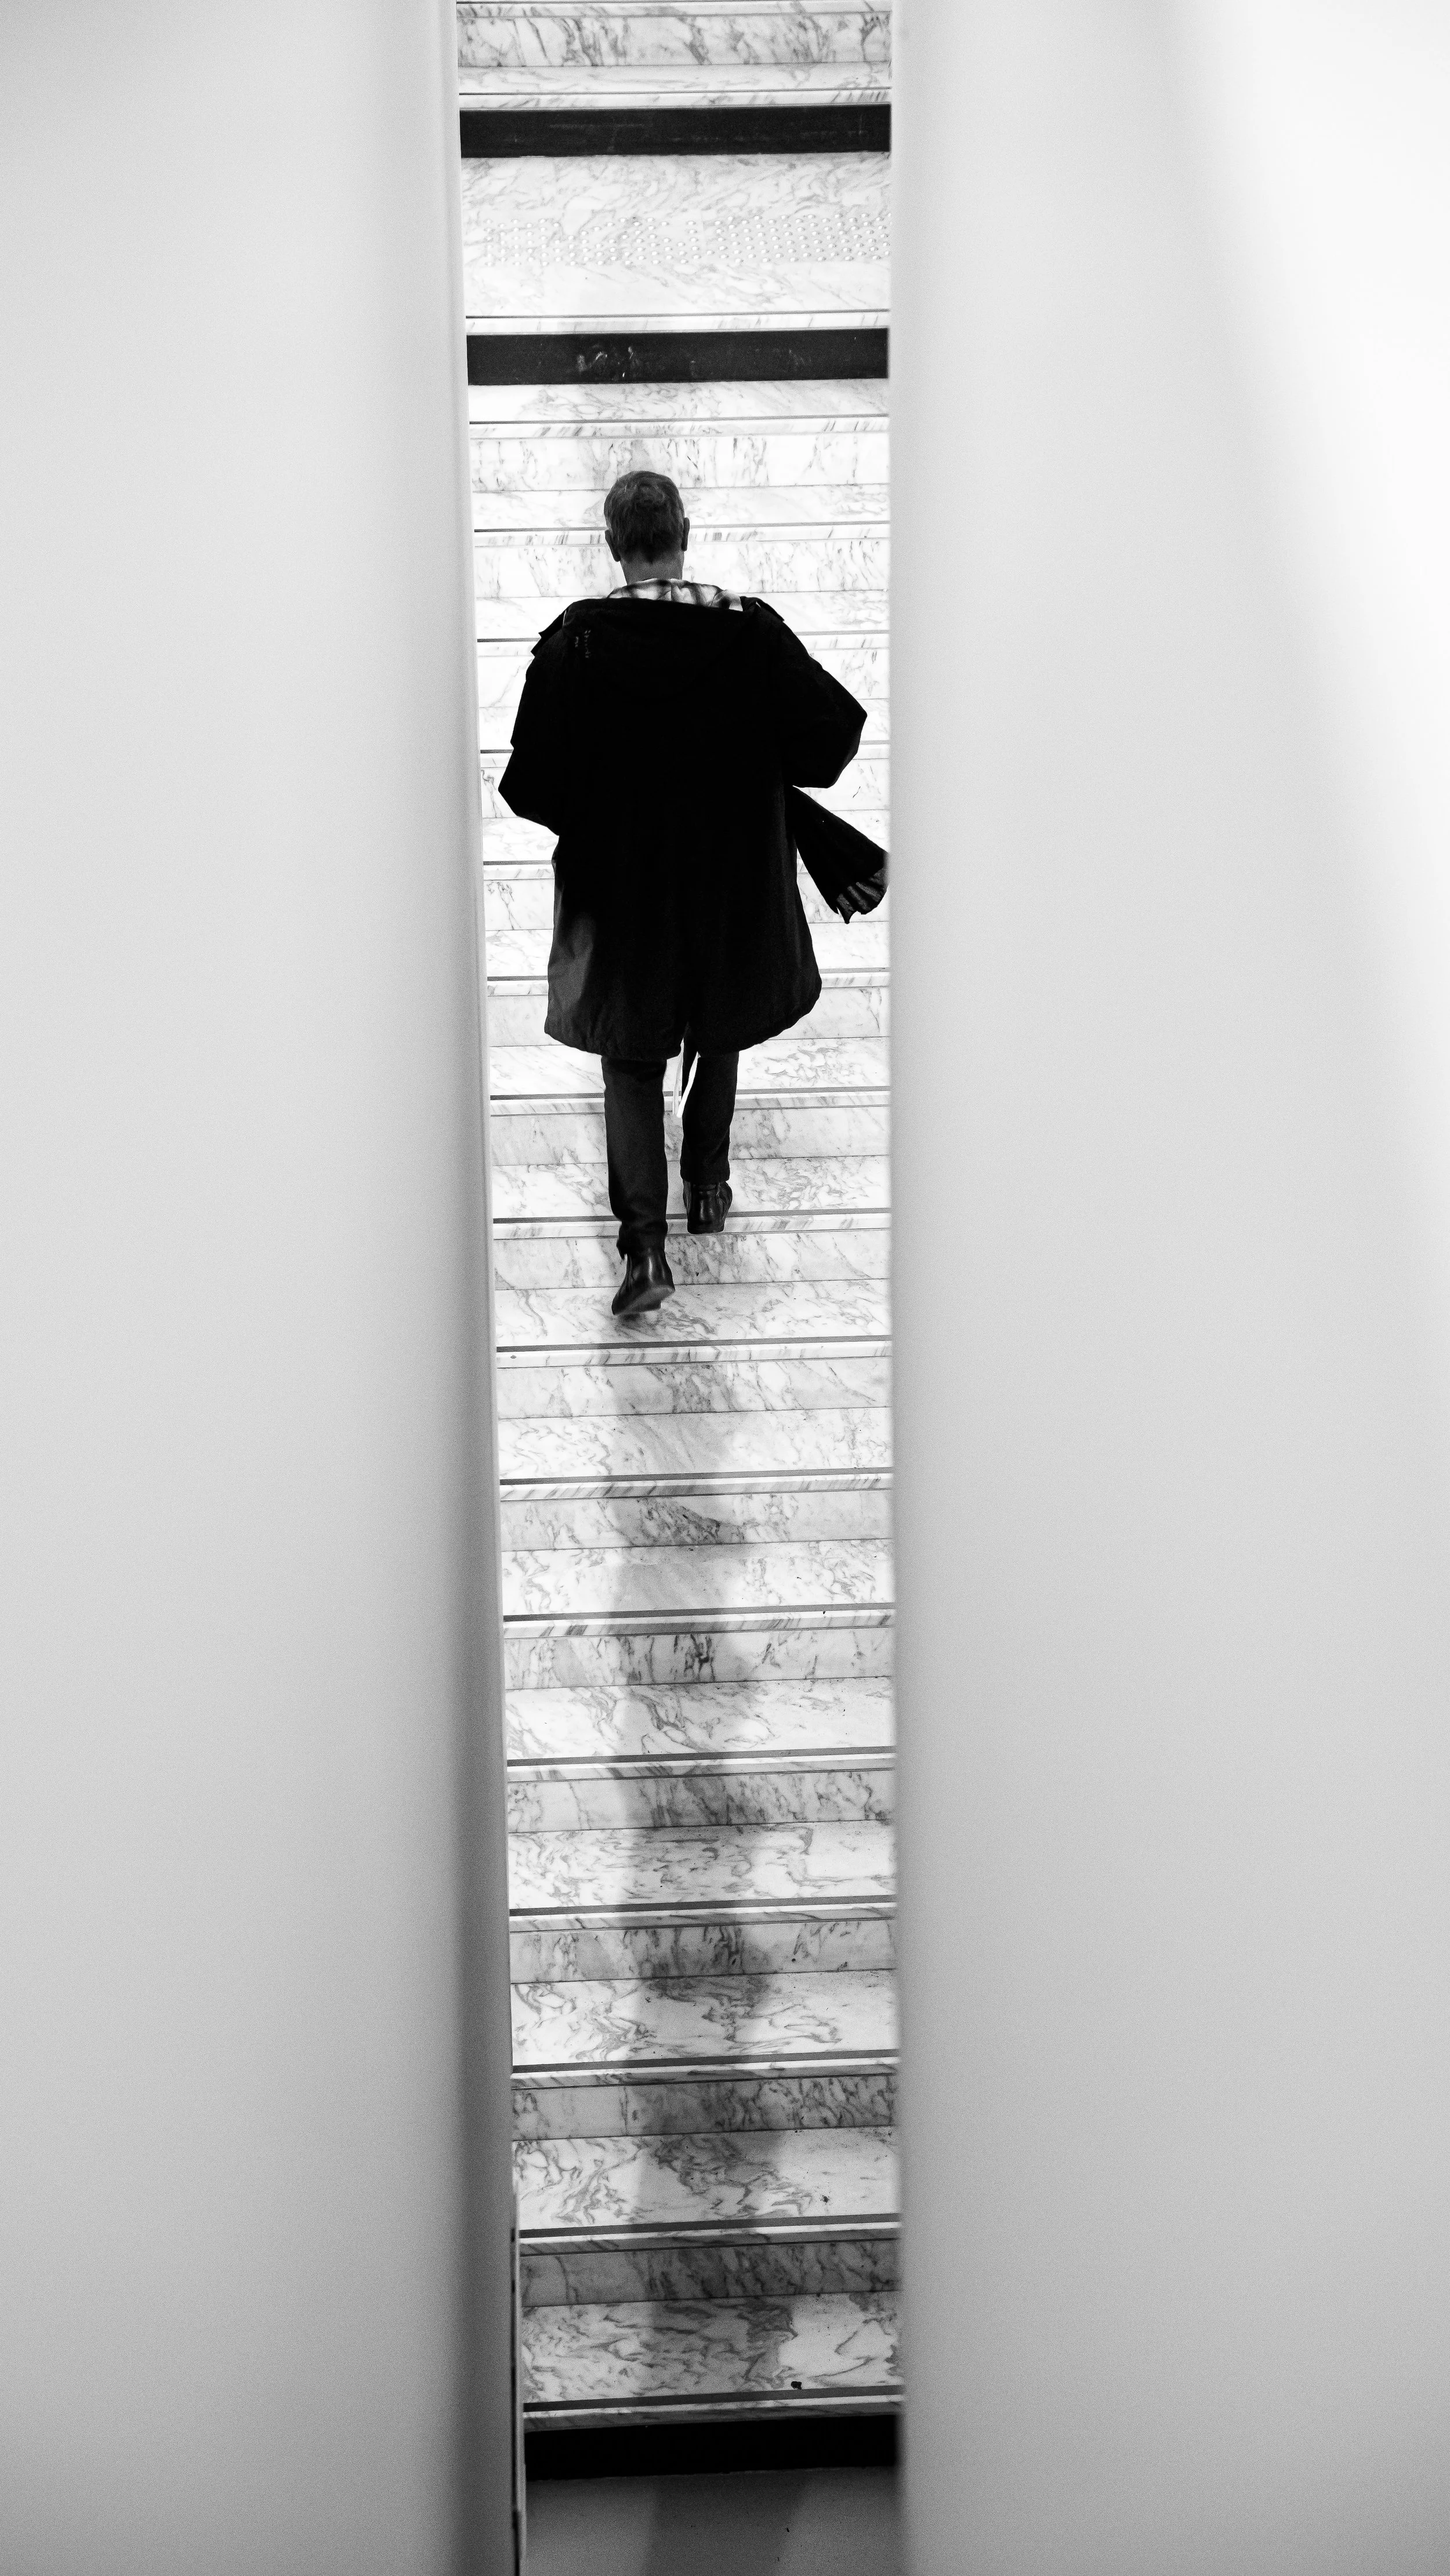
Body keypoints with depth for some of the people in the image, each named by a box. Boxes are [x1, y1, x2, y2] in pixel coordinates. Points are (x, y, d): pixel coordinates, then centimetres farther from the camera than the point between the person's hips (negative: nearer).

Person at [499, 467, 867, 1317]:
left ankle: (646, 1241, -1)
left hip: (619, 883, -1)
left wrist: (587, 814, 7)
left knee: (632, 1059, 11)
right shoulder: (751, 631, -13)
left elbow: (531, 783, -13)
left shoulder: (575, 641, -15)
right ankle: (709, 1189, 39)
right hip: (734, 876, 1)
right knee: (719, 1037, 25)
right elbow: (836, 729, -8)